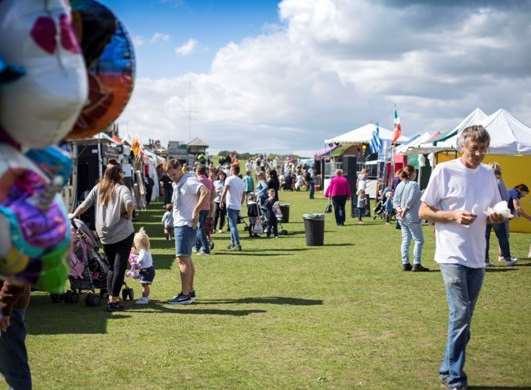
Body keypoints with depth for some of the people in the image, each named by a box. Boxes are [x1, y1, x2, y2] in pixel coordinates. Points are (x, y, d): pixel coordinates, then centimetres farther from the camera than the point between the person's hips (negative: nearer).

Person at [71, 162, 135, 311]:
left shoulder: (98, 188, 8)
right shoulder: (121, 189, -7)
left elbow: (84, 205, 9)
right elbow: (129, 203, -25)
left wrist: (73, 216, 22)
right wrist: (128, 214, -7)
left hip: (105, 236, 5)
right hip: (123, 234, -5)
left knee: (112, 267, 17)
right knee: (119, 267, -2)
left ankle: (111, 297, 13)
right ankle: (114, 299, -5)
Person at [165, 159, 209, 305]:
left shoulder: (189, 181, -15)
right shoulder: (177, 183, 15)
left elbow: (205, 193, -30)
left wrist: (195, 212, -27)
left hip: (186, 225, -10)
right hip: (179, 225, 10)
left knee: (182, 259, -11)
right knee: (186, 259, 15)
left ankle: (185, 295, -8)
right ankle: (190, 292, 23)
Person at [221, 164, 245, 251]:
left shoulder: (229, 179, -7)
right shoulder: (242, 181, 12)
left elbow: (224, 192, -14)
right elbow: (243, 196, 15)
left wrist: (222, 202, -5)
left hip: (231, 205, -7)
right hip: (238, 206, 7)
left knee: (233, 225, -8)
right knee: (233, 225, 19)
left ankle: (237, 244, -15)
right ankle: (233, 243, 25)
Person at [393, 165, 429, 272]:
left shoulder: (400, 185, 8)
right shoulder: (414, 184, -15)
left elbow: (395, 200, 7)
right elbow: (410, 200, -20)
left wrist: (398, 208, -4)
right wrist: (405, 210, -11)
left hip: (401, 217, 8)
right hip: (412, 217, -8)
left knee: (405, 239, 12)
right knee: (419, 240, 1)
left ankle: (405, 263, 13)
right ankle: (416, 265, -1)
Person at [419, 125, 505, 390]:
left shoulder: (488, 175, 10)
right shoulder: (444, 171, -6)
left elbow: (494, 211, 19)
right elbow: (423, 211, -5)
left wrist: (496, 218, -5)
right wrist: (453, 215, -20)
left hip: (477, 257, 6)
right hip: (452, 255, -6)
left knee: (464, 316, 12)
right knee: (461, 314, -14)